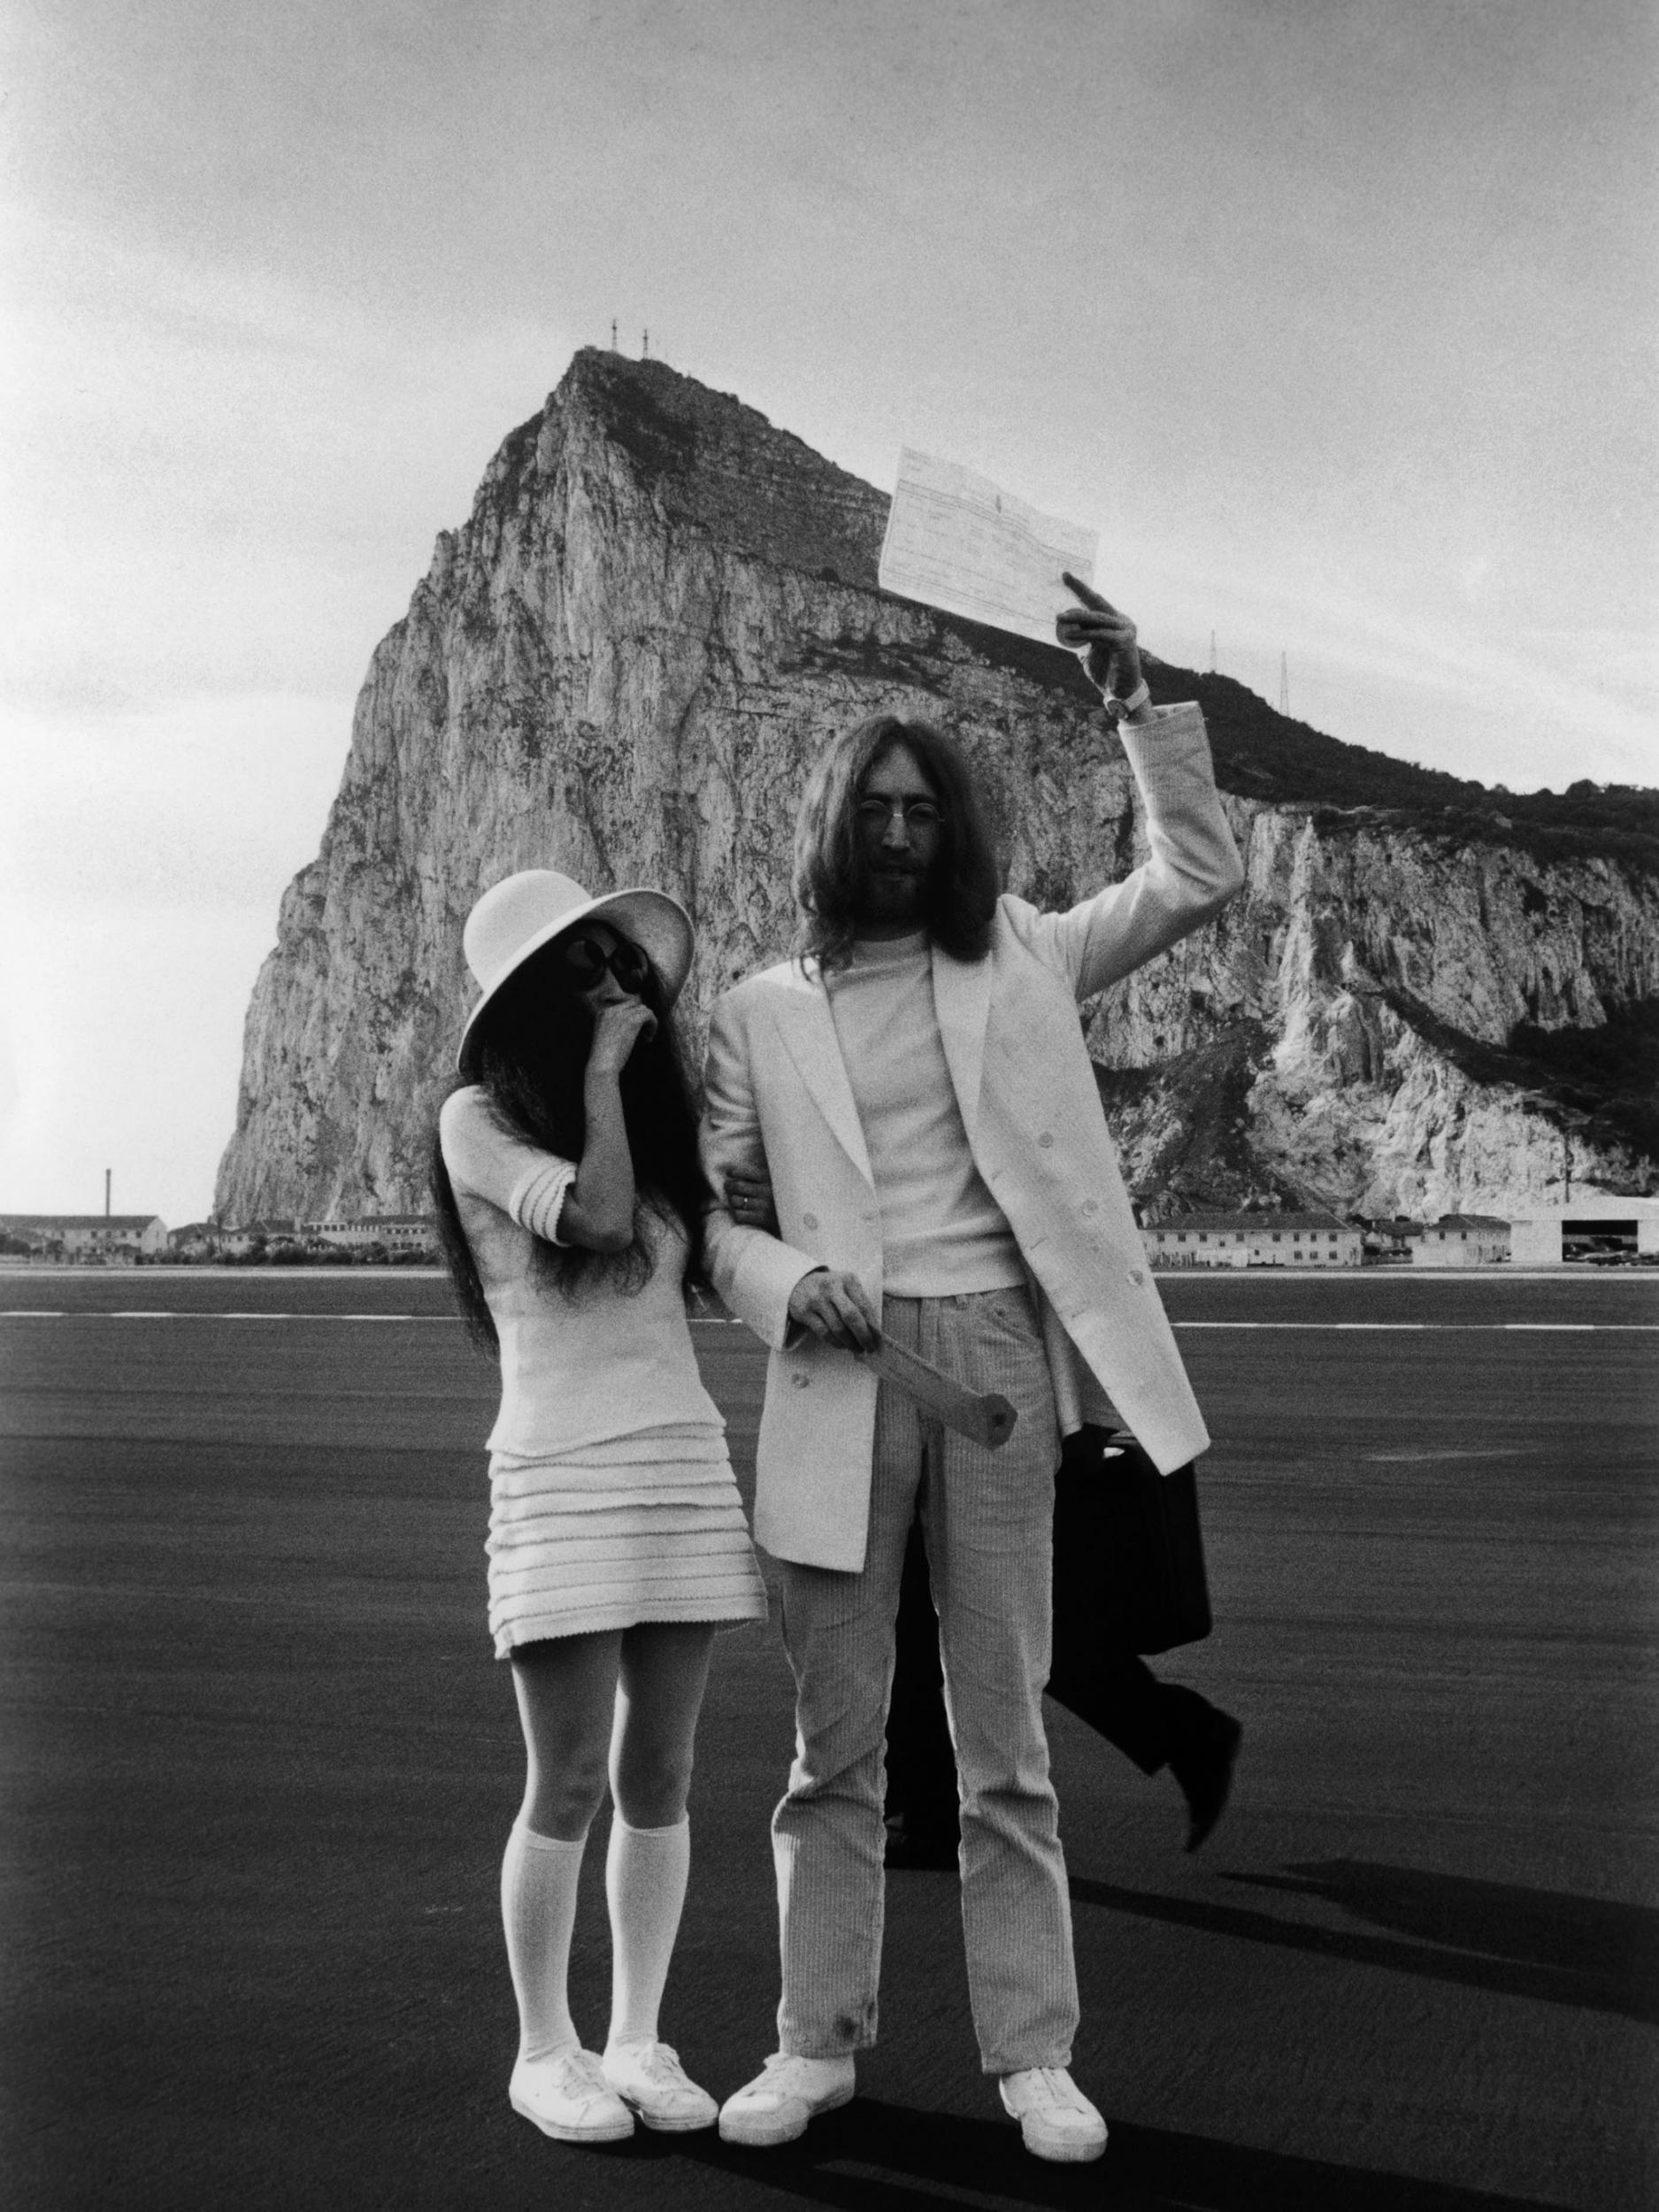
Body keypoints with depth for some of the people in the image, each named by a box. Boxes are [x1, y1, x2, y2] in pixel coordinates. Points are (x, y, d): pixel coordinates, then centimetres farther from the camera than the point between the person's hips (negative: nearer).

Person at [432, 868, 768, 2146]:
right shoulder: (479, 1119, -2)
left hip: (689, 1459, 5)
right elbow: (598, 1218, -17)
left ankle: (637, 2041, 17)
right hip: (560, 1470, -5)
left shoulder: (655, 1113, 16)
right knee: (570, 1786, -3)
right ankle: (545, 2051, 12)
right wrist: (602, 1071, -9)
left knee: (659, 1778, 7)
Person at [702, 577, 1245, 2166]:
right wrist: (784, 1284, -12)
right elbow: (707, 1205, 9)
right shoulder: (759, 1014, 9)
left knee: (1005, 1736, 4)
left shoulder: (1017, 963, 11)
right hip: (841, 1375, 0)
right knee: (833, 1739, 6)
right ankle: (817, 2043, 15)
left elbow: (1198, 881, 6)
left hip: (996, 1356, 0)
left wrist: (1139, 703, -4)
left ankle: (1031, 2052, 10)